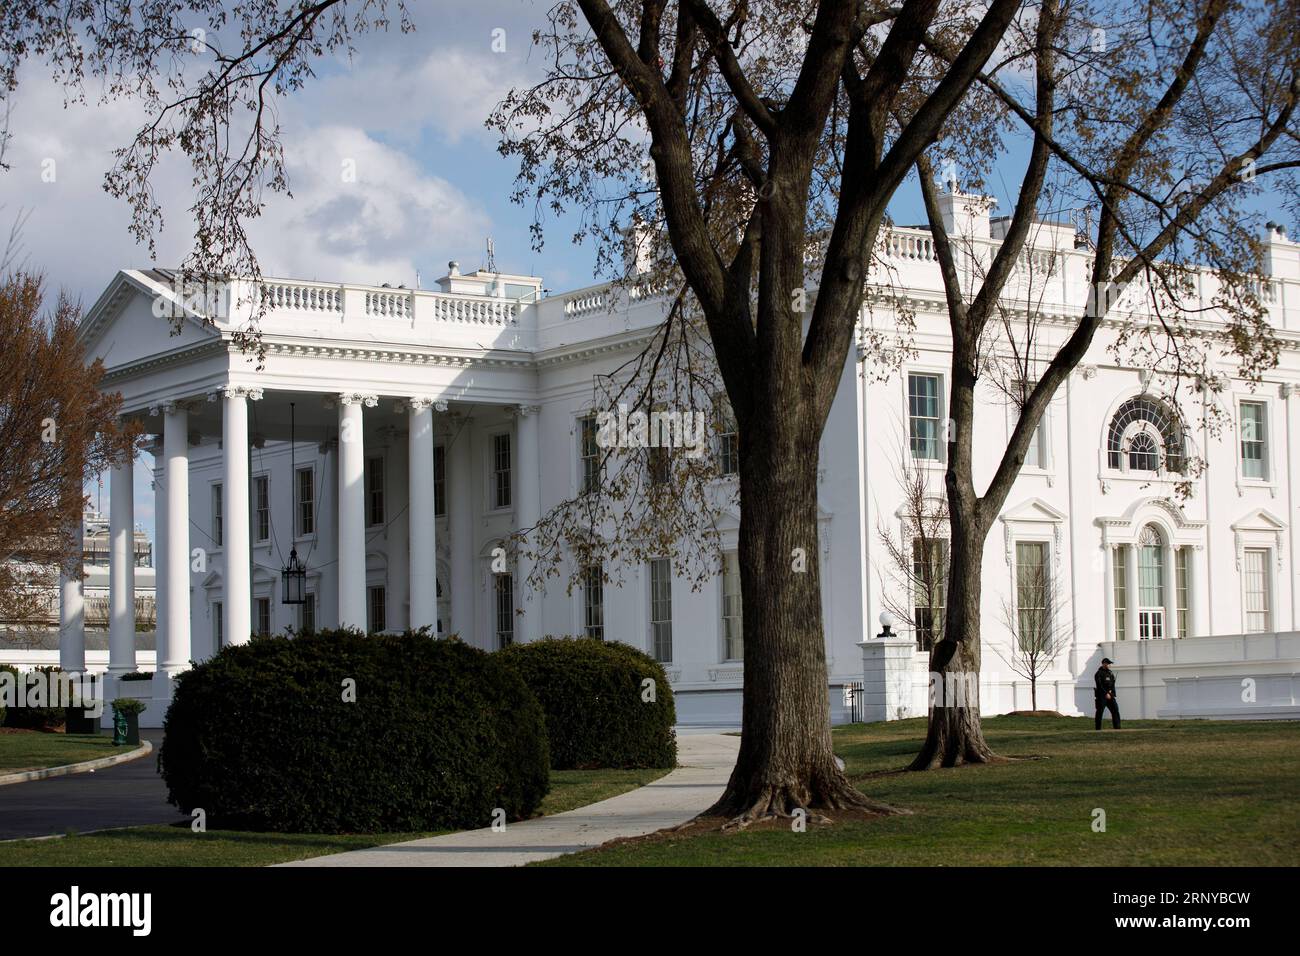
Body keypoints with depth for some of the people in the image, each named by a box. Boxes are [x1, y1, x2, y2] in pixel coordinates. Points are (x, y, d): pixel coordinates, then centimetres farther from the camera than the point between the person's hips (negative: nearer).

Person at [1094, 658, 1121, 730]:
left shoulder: (1110, 673, 15)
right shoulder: (1099, 673, -6)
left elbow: (1113, 683, 14)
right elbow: (1099, 685, -14)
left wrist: (1110, 690, -6)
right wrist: (1106, 694, -19)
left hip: (1110, 695, 6)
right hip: (1101, 696, -6)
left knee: (1115, 710, -1)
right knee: (1099, 712, -3)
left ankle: (1117, 727, 0)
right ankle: (1098, 729, 1)